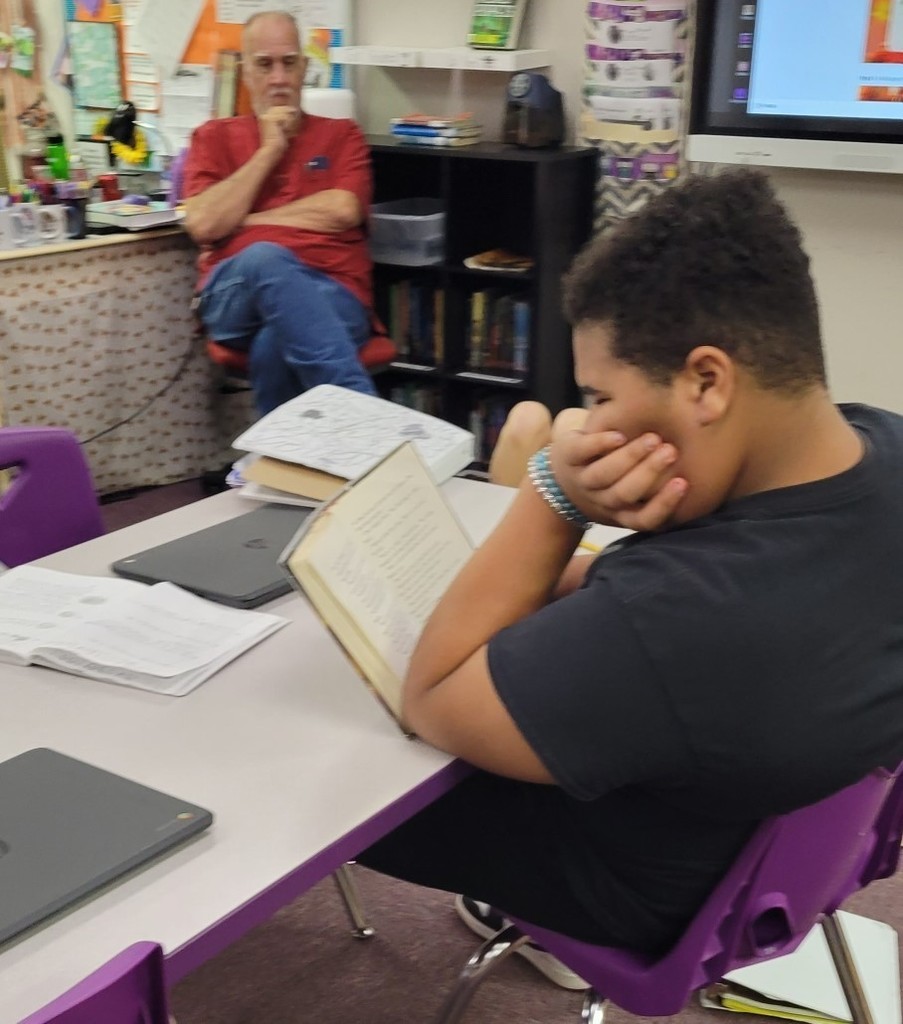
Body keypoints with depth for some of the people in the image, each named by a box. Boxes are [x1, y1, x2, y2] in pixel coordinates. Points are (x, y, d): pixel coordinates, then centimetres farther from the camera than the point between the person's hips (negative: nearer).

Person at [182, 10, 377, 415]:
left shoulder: (341, 134, 19)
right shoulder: (215, 137, 19)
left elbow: (342, 211, -1)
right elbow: (203, 224, 1)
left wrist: (244, 223, 1)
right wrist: (269, 150, 4)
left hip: (332, 292, 0)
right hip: (238, 296, 1)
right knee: (265, 258, -38)